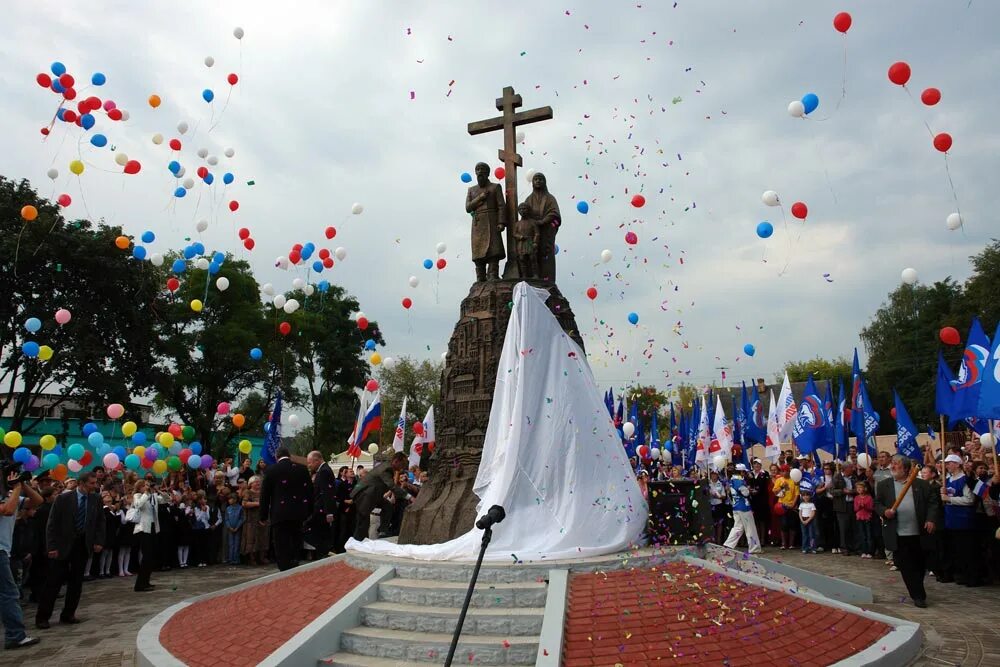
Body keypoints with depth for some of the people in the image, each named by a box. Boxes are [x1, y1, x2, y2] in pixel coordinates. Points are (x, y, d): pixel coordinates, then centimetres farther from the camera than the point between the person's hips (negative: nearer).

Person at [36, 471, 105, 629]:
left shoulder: (96, 499, 0)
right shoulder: (63, 499, -10)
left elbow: (100, 522, 7)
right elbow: (52, 524, -9)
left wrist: (99, 541, -2)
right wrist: (52, 546, -14)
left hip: (83, 545, 3)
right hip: (63, 545, -3)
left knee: (76, 581, 7)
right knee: (54, 581, 1)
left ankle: (68, 614, 18)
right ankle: (42, 616, 14)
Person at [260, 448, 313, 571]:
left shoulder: (271, 470, -4)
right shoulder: (302, 469, 3)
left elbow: (264, 494, -3)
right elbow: (309, 491, 6)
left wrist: (263, 515, 5)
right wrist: (309, 512, 14)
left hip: (279, 514, -3)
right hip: (298, 514, 3)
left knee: (282, 548, 3)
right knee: (295, 544, 17)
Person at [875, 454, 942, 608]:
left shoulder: (921, 484, 4)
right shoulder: (883, 485, 5)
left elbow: (933, 502, 2)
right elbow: (877, 504, 6)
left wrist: (931, 519, -11)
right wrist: (884, 511, -14)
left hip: (918, 533, 1)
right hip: (898, 534, 0)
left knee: (919, 565, 13)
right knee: (906, 566, -1)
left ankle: (917, 593, 33)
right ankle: (918, 596, 7)